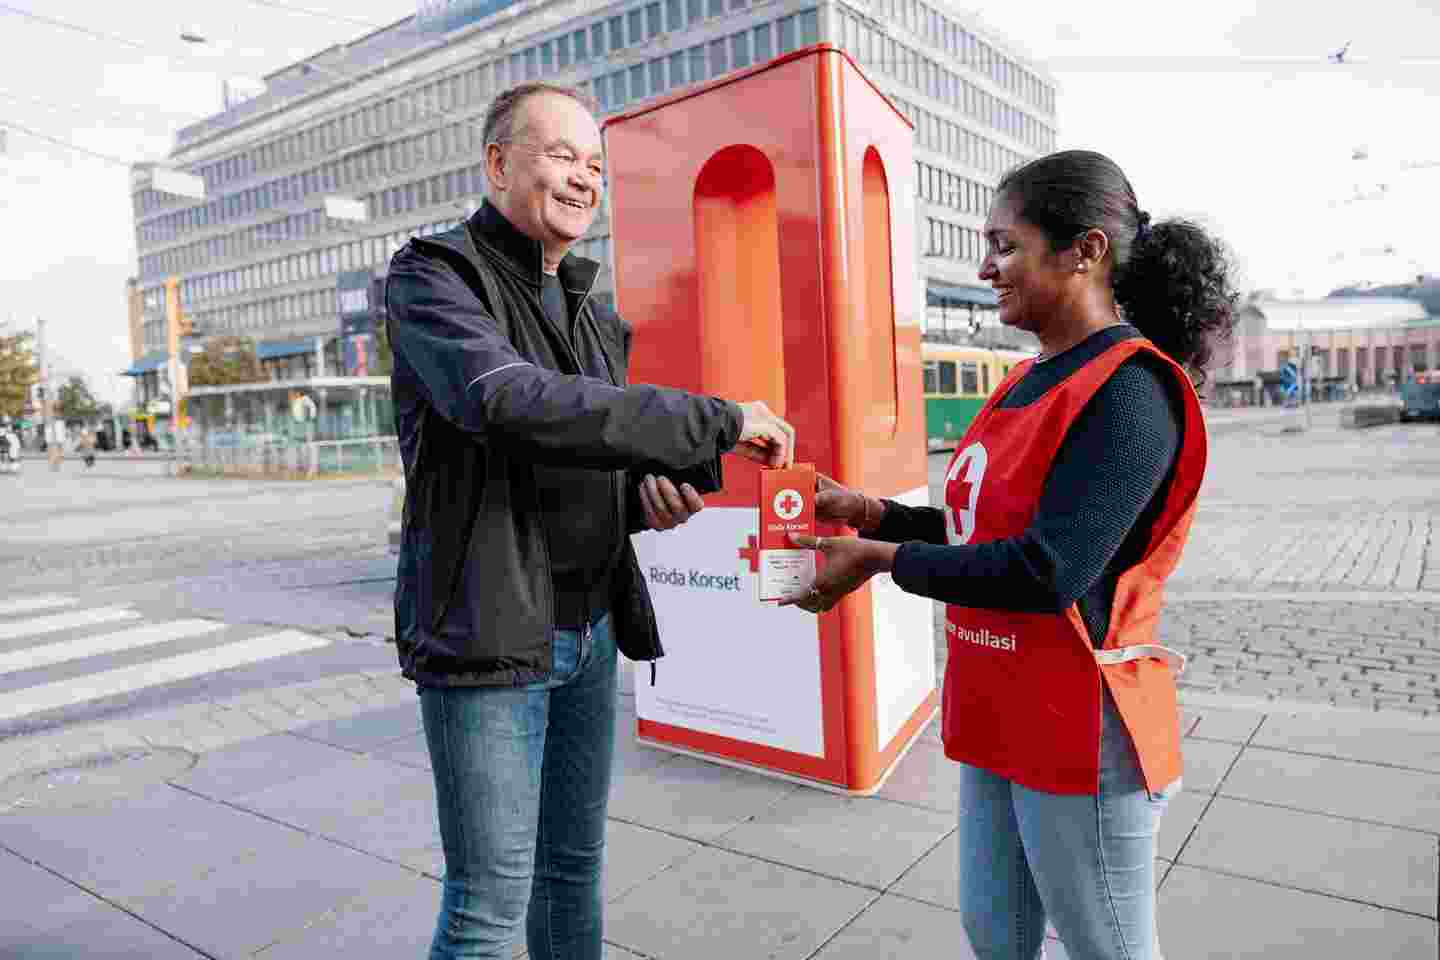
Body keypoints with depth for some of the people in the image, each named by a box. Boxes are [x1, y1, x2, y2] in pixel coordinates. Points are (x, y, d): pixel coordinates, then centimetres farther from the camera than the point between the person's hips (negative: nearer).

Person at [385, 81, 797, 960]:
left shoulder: (593, 313, 13)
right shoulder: (432, 277, -8)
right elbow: (517, 407, -28)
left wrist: (656, 496, -6)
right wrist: (718, 422, -26)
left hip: (590, 632, 7)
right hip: (488, 635, -6)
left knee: (575, 864, 17)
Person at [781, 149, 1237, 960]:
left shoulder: (1129, 390, -19)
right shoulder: (1032, 380, 9)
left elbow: (1045, 572, -27)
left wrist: (882, 558, -19)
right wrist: (870, 512, 2)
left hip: (1078, 732, -8)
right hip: (999, 716, 8)